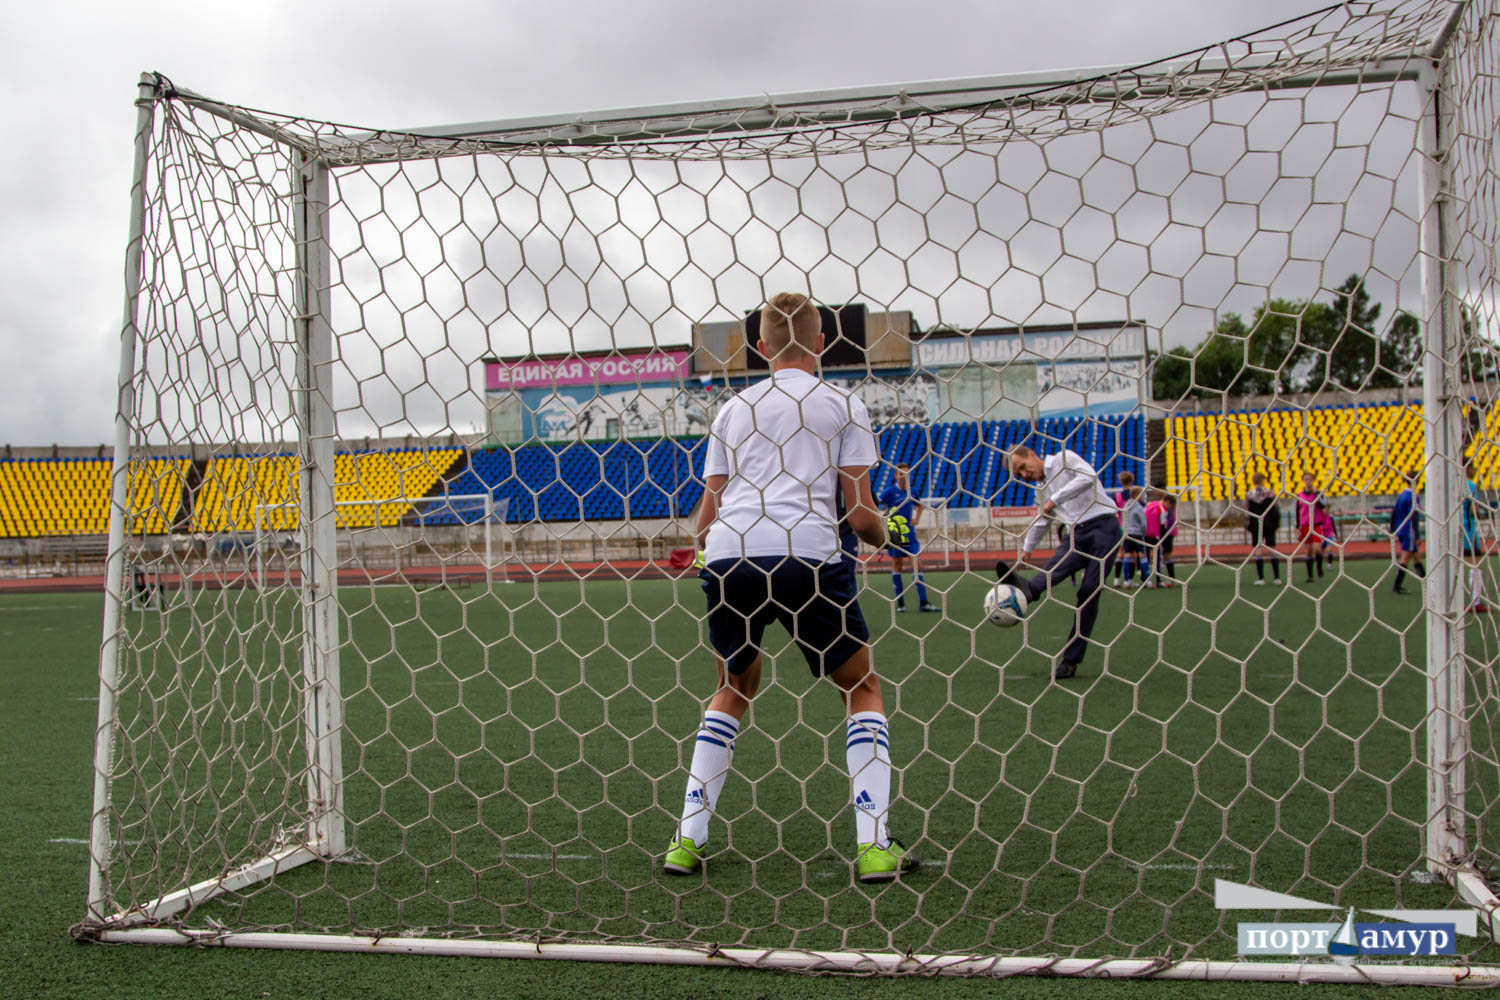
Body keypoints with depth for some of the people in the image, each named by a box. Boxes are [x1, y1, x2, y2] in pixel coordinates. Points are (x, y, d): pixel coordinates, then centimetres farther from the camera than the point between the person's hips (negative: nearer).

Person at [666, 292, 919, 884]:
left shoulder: (733, 409, 22)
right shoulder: (842, 405, 13)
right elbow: (859, 514, 6)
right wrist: (887, 534, 28)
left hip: (727, 555, 3)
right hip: (807, 553, -3)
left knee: (736, 688, 25)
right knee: (863, 687, 15)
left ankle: (687, 839, 19)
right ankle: (874, 845, 5)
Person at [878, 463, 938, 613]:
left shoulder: (912, 492, 7)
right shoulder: (890, 492, -7)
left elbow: (919, 505, 27)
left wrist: (917, 519, 11)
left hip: (909, 533, 3)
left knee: (917, 564, -5)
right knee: (897, 565, 5)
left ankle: (923, 602, -7)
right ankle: (900, 602, 13)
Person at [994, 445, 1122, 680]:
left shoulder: (1064, 458, 1)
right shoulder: (1045, 487, 23)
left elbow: (1088, 476, -18)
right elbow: (1040, 522, 36)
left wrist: (1055, 499, -17)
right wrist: (1026, 550, 44)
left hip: (1103, 526, -6)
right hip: (1078, 534, 6)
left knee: (1089, 590, -16)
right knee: (1059, 564, -27)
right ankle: (1028, 589, -57)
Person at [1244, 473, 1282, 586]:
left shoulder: (1249, 495, -2)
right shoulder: (1270, 492, -2)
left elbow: (1247, 513, -1)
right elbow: (1277, 509, -1)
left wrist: (1247, 527, 7)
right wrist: (1277, 524, 7)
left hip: (1256, 525, -1)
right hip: (1269, 524, 1)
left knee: (1258, 550, 1)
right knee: (1272, 550, 7)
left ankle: (1261, 578, -4)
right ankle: (1277, 577, 6)